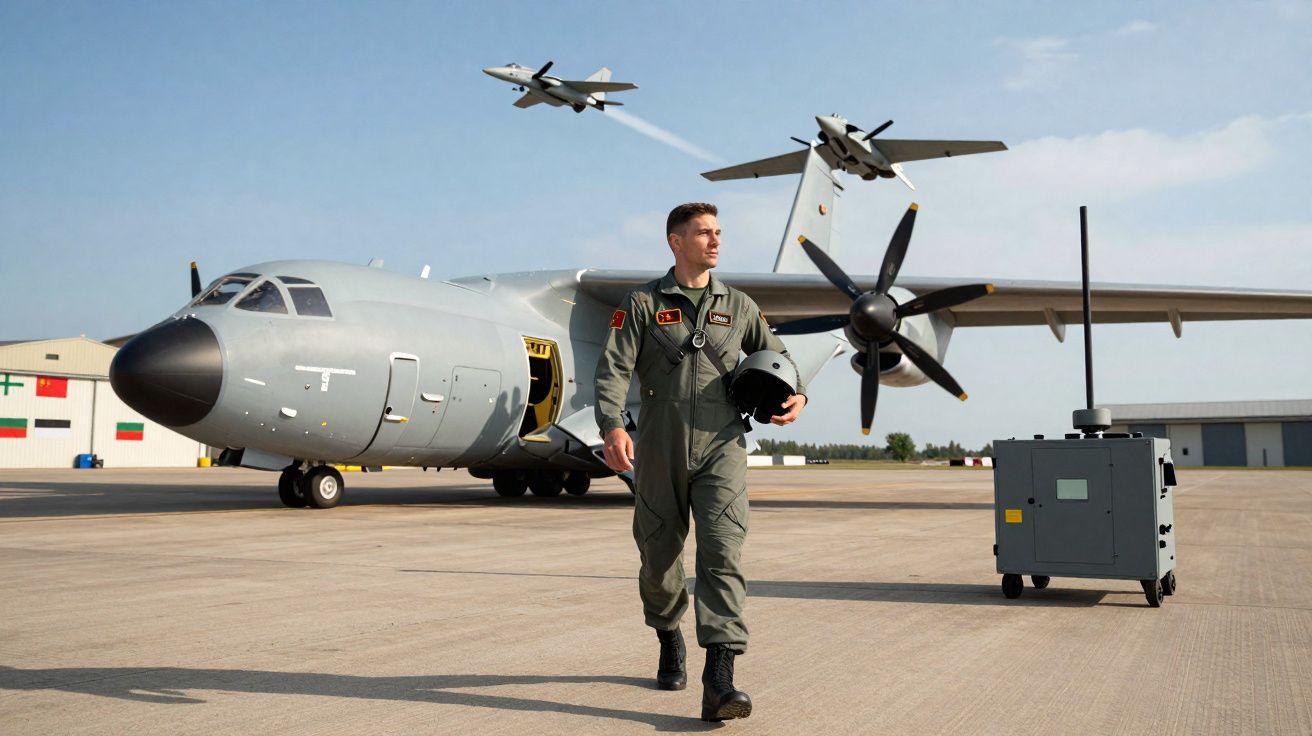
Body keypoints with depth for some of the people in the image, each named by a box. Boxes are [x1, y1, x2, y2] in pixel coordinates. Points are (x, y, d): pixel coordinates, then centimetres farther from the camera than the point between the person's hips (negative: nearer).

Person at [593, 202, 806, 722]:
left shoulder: (739, 306, 13)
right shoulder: (641, 304, 5)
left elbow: (776, 356, 23)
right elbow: (613, 370, -6)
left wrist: (796, 394, 1)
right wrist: (613, 427, -23)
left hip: (721, 447, 1)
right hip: (660, 450, 0)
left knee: (722, 552, -15)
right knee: (659, 557, 11)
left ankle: (719, 681, -20)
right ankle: (669, 640, 40)